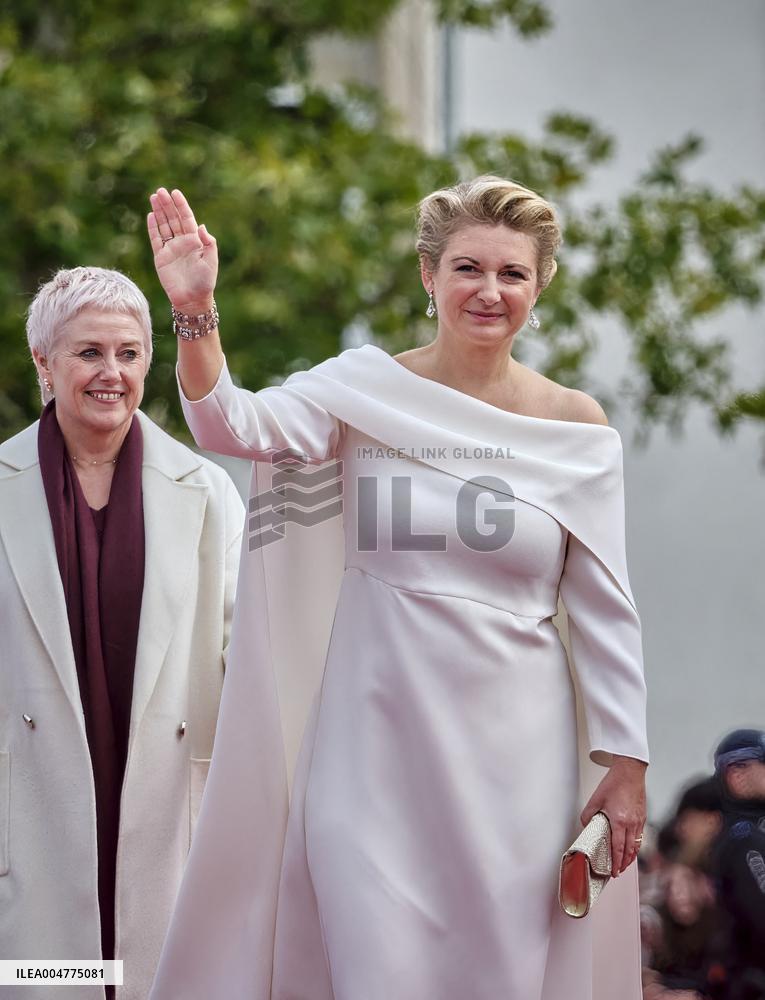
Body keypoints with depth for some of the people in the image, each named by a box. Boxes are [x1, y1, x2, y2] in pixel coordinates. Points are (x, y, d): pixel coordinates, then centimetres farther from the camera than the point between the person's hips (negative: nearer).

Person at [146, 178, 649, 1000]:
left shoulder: (576, 426, 2)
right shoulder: (366, 391, 0)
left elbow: (604, 609, 5)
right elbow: (231, 425, -15)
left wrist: (626, 765, 4)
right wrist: (195, 311, -32)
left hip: (511, 759, 1)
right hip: (374, 748, -1)